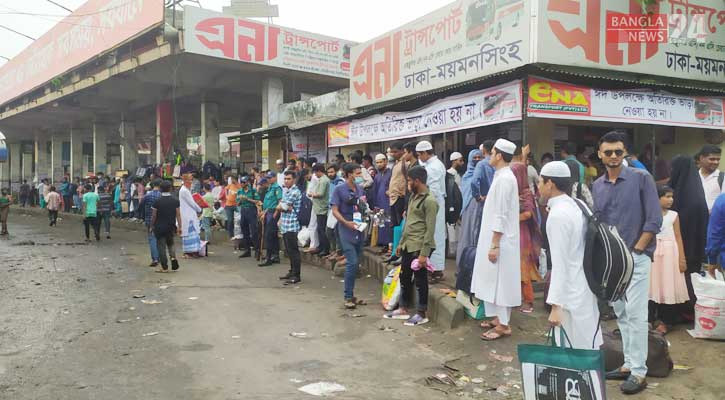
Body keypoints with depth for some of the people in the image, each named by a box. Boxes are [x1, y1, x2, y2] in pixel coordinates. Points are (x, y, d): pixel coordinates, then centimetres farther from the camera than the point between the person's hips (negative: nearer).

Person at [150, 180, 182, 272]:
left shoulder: (157, 201, -10)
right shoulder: (175, 201, -3)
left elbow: (153, 216, -6)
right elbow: (178, 215, -2)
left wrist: (151, 226, 5)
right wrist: (179, 227, 4)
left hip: (159, 227, -3)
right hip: (171, 227, 3)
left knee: (161, 246, 4)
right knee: (170, 244, 22)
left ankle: (164, 267, 5)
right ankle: (173, 257, -4)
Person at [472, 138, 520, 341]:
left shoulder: (504, 179, -18)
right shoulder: (502, 176, 11)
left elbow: (501, 215, -21)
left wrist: (495, 244, -20)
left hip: (500, 241, -9)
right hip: (495, 239, 9)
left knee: (500, 282, -2)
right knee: (493, 281, 16)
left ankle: (503, 325, 6)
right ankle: (497, 318, 26)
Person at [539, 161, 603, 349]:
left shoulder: (558, 215, -17)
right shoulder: (574, 206, 9)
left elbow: (560, 264, -20)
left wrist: (555, 305, -20)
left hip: (571, 296, -9)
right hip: (584, 290, 9)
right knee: (586, 350, 15)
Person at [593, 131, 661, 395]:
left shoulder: (641, 178, -6)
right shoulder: (597, 186, 8)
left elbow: (654, 219, -9)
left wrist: (635, 250, -11)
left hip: (636, 257, -5)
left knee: (636, 315, -4)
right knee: (621, 314, 11)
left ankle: (639, 372, 3)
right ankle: (629, 364, 22)